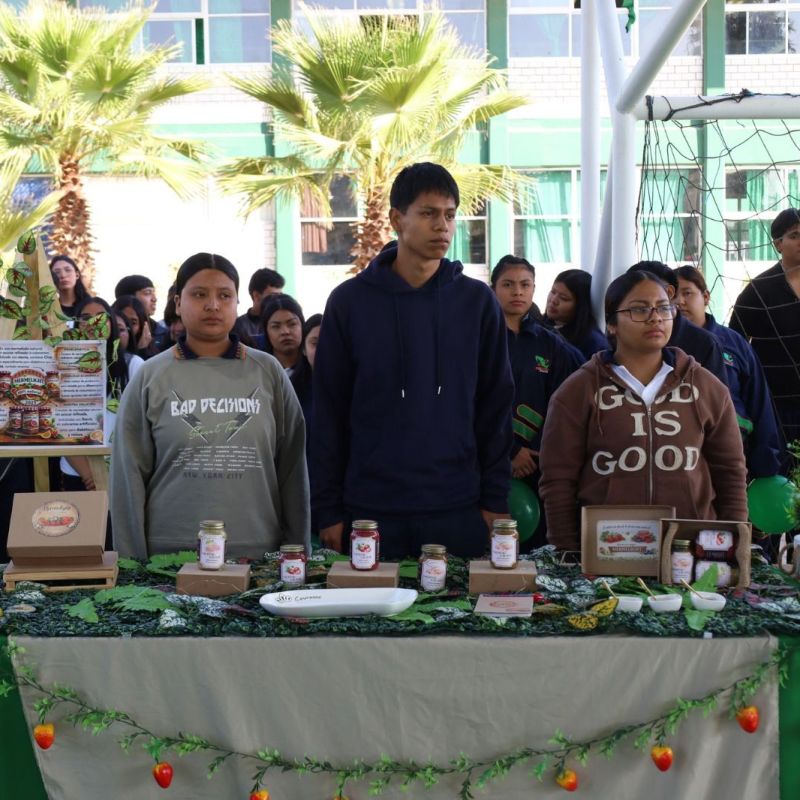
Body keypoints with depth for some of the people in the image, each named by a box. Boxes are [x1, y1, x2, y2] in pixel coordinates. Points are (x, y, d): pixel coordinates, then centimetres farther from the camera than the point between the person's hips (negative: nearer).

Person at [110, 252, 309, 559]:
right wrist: (134, 565, 0)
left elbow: (292, 469, 6)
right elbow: (130, 476, 3)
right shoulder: (150, 378, 3)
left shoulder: (268, 372, 4)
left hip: (257, 553, 1)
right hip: (170, 556, -1)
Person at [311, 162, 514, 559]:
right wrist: (328, 509, 0)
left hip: (457, 510, 1)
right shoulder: (349, 301, 1)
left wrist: (495, 500, 1)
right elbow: (329, 412, 2)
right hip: (371, 509, -1)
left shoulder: (477, 300, 3)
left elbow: (495, 407, 6)